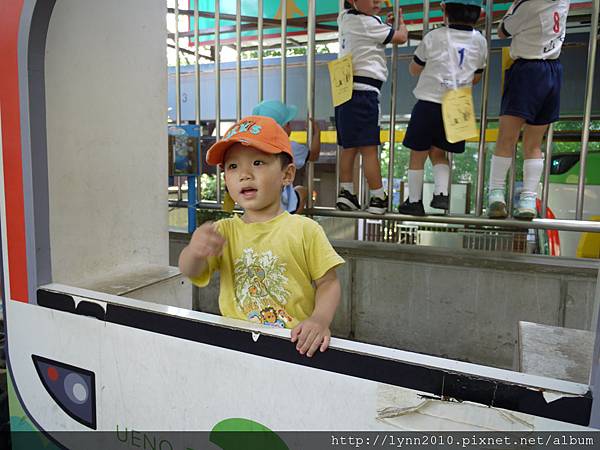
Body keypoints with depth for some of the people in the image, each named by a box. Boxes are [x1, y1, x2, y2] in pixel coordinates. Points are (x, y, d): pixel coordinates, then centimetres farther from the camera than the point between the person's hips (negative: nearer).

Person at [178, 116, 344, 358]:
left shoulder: (305, 229, -3)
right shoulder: (224, 230, 6)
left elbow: (328, 282, -1)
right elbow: (191, 271, -5)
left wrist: (320, 320, -19)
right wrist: (194, 252, -27)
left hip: (295, 344, -4)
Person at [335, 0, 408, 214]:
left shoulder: (345, 18, 16)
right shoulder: (367, 22, -6)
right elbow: (401, 37, 4)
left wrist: (387, 25, 25)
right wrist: (401, 23, 23)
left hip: (344, 90, 9)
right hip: (363, 91, -8)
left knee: (349, 146, 10)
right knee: (369, 147, -8)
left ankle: (346, 192, 10)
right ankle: (378, 198, -4)